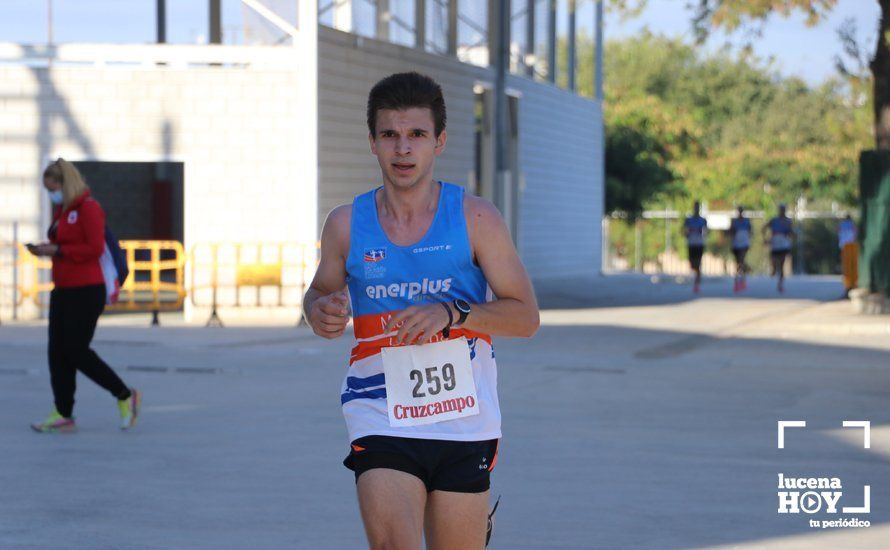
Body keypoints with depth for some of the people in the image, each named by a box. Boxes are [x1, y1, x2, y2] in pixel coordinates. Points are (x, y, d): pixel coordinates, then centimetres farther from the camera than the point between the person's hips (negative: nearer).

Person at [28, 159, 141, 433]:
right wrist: (46, 249, 2)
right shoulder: (62, 210, 16)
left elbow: (95, 248, -19)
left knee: (76, 351, -8)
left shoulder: (88, 208, -12)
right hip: (63, 290, 9)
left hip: (86, 291, -9)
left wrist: (57, 251, -19)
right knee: (57, 352, 4)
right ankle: (63, 415, 6)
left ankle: (125, 396, 6)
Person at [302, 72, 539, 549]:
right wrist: (320, 311, -4)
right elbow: (321, 289, 21)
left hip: (464, 424, 0)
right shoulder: (347, 224, 3)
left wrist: (451, 314, -17)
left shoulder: (475, 219, -2)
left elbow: (525, 316, 0)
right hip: (380, 420, 0)